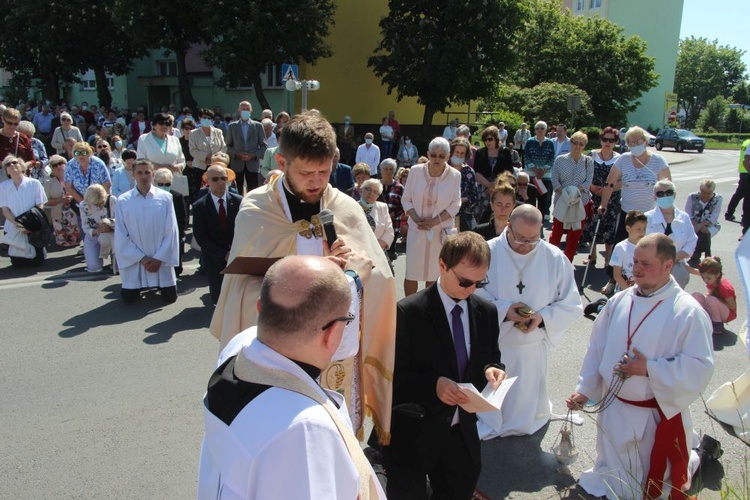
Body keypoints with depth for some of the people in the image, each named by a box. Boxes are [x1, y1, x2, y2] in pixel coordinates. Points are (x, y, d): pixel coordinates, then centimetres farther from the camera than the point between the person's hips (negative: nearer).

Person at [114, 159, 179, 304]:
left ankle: (158, 285, 38)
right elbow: (121, 236, -4)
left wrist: (159, 259, -10)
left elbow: (171, 232, -6)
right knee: (129, 298, 5)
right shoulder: (123, 201, -5)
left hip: (161, 259, 0)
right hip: (134, 260, 1)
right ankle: (142, 287, 39)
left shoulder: (165, 197, -7)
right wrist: (141, 258, -9)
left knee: (169, 297, 4)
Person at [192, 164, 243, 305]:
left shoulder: (238, 201, -2)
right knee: (219, 299, 8)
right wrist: (223, 255, -15)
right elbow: (200, 237, -8)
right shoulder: (199, 206, -6)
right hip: (214, 260, -1)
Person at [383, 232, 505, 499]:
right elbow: (393, 376, -15)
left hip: (462, 433, 5)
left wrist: (491, 369, -12)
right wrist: (433, 385, -30)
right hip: (414, 435, -5)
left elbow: (491, 356, 11)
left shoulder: (486, 312, -1)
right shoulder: (408, 312, -18)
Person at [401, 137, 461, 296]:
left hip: (441, 231, 0)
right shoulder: (416, 171, -5)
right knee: (412, 272, 3)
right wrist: (416, 219, -14)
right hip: (417, 229, 1)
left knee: (434, 273, 9)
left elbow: (455, 205, -3)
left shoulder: (455, 175, -7)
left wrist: (434, 222, -14)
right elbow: (406, 199, 1)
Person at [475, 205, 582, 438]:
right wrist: (502, 310, -24)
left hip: (533, 349, 2)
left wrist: (543, 318, -17)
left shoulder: (555, 258, -5)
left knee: (525, 410, 21)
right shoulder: (488, 253, -13)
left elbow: (571, 305, -1)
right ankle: (484, 429, 43)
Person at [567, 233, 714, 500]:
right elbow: (597, 347, 4)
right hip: (613, 410, 5)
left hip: (658, 415, -5)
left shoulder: (688, 312, -18)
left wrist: (649, 369, -25)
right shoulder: (619, 301, -3)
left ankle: (695, 456, 38)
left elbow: (700, 367, -19)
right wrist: (584, 389, 4)